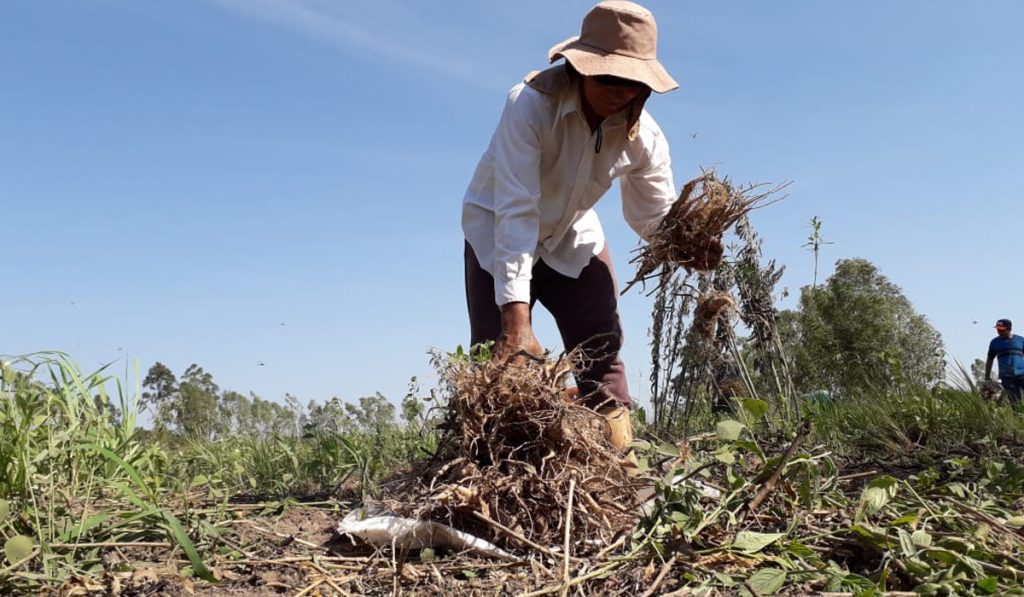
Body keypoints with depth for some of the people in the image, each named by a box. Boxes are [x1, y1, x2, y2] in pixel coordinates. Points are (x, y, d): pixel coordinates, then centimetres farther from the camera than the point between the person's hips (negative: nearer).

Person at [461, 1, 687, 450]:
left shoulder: (643, 135, -19)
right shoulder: (531, 104, -34)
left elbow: (657, 215, -11)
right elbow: (515, 211, -39)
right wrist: (516, 318, -46)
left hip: (572, 237, 4)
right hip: (499, 234, -4)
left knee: (602, 347, 0)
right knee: (502, 358, -11)